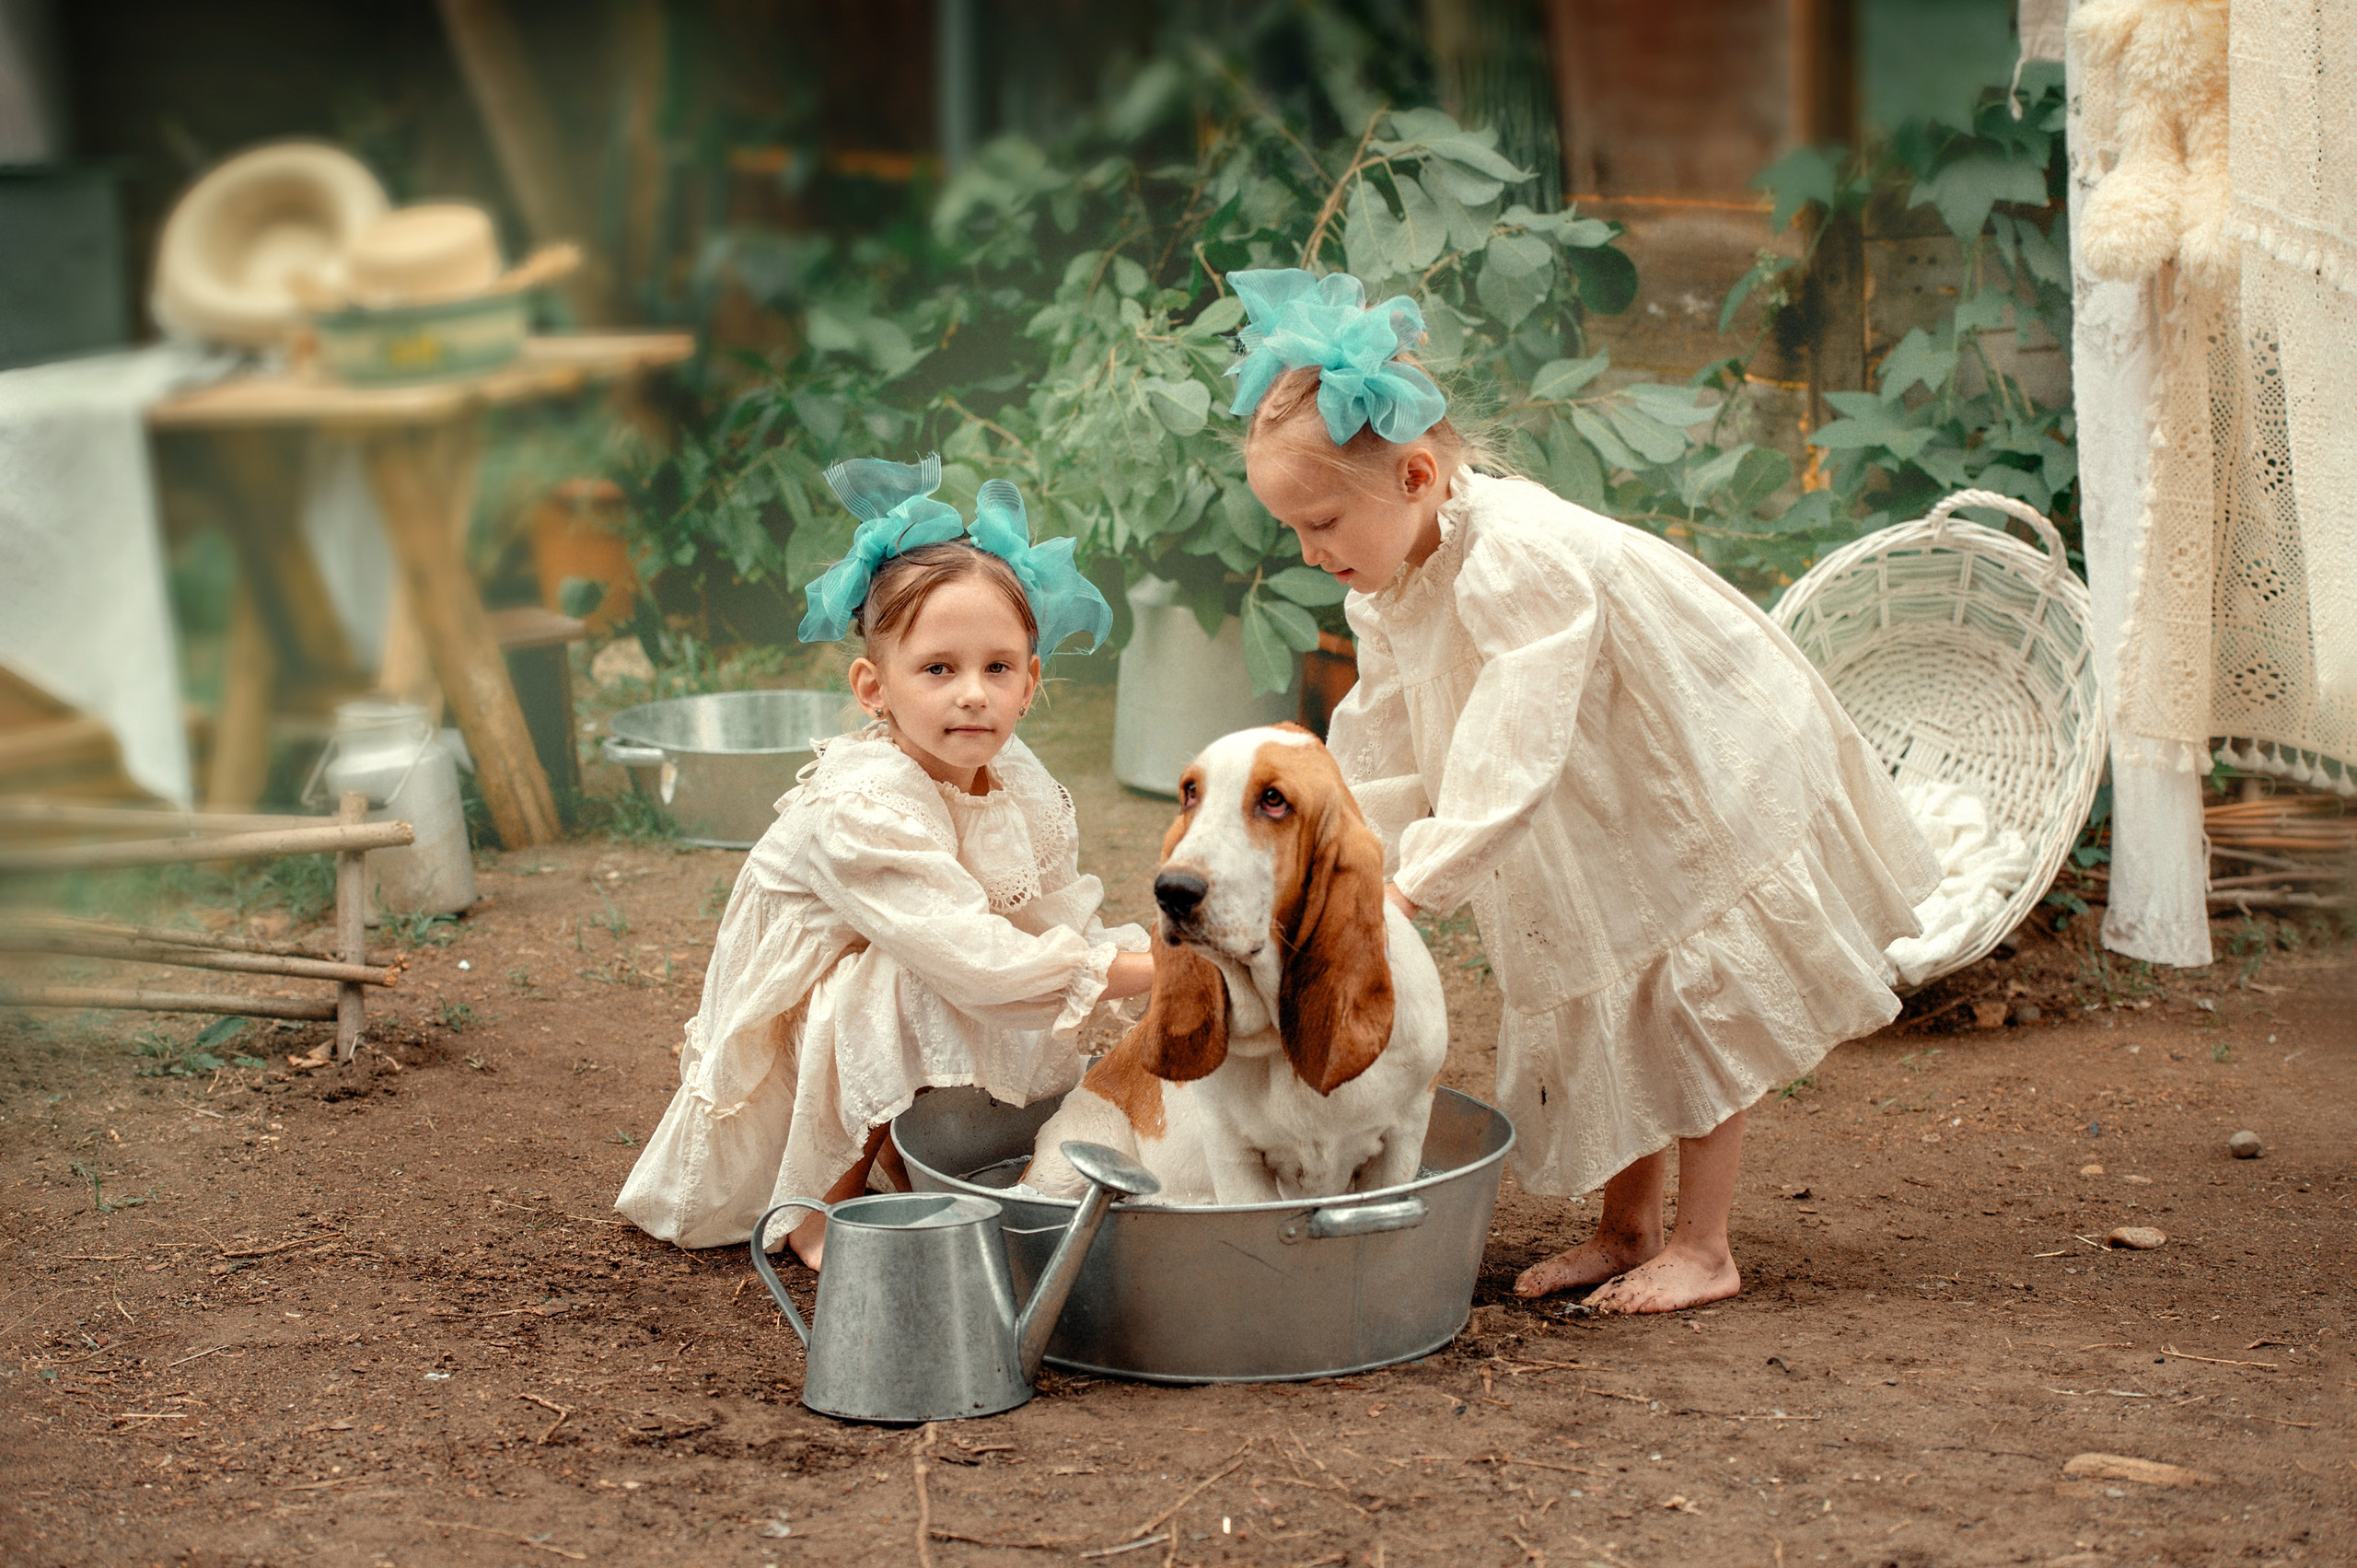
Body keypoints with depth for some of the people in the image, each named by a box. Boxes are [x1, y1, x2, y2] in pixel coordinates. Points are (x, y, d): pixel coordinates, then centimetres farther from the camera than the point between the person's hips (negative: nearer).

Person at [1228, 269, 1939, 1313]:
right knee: (1600, 1005, 13)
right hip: (1599, 822, 9)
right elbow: (1383, 750, 0)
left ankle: (1703, 1248, 7)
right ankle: (1626, 1228, 25)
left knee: (1695, 1005, -3)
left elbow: (1511, 752, -40)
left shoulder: (1521, 560, -36)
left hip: (1712, 786, -8)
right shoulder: (1383, 591, -7)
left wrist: (1414, 883, -42)